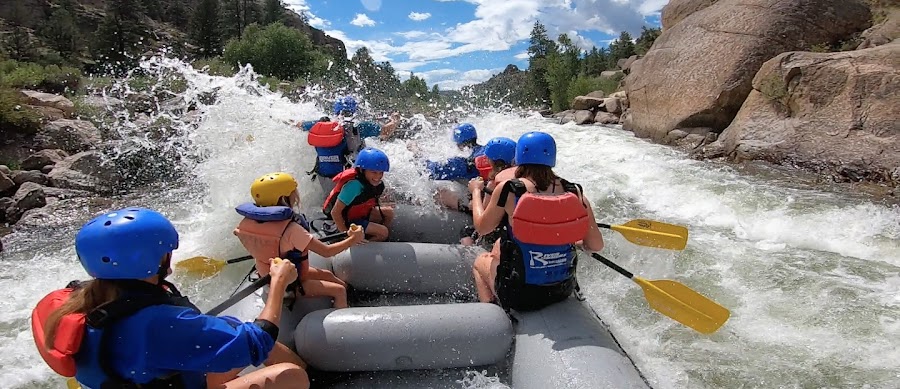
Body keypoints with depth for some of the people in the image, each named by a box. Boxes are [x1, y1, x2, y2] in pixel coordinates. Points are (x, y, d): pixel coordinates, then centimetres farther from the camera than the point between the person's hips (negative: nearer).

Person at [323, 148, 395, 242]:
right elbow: (335, 212, -30)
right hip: (347, 220, -8)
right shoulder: (354, 185, -32)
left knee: (389, 212, 3)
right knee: (383, 232, -18)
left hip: (360, 213, 9)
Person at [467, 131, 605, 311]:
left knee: (480, 261, 29)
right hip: (563, 290, 4)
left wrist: (476, 191, 14)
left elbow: (482, 227, -2)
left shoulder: (507, 189, -17)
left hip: (520, 295, -3)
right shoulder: (574, 192, -10)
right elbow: (596, 246, -5)